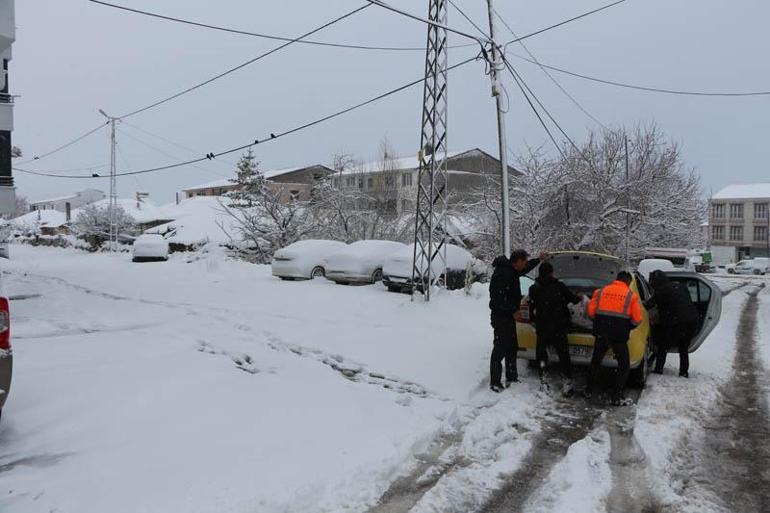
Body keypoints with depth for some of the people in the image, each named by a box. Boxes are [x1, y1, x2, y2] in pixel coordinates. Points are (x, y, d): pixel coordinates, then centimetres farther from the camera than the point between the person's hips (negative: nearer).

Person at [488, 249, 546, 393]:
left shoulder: (511, 270, 10)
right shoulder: (503, 273, -22)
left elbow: (526, 268, 32)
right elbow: (499, 298, -27)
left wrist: (539, 260, 28)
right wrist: (514, 308, -19)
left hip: (508, 315, 11)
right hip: (500, 316, -10)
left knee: (512, 347, 17)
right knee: (500, 348, -7)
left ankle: (511, 378, 28)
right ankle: (495, 383, -2)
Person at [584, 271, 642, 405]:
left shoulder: (600, 291, 6)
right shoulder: (631, 295, -1)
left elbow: (591, 311, 3)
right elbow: (637, 319, -3)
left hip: (601, 334, 3)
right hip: (619, 336, -3)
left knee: (595, 361, 20)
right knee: (624, 366, 12)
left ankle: (588, 390, 28)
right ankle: (617, 397, 7)